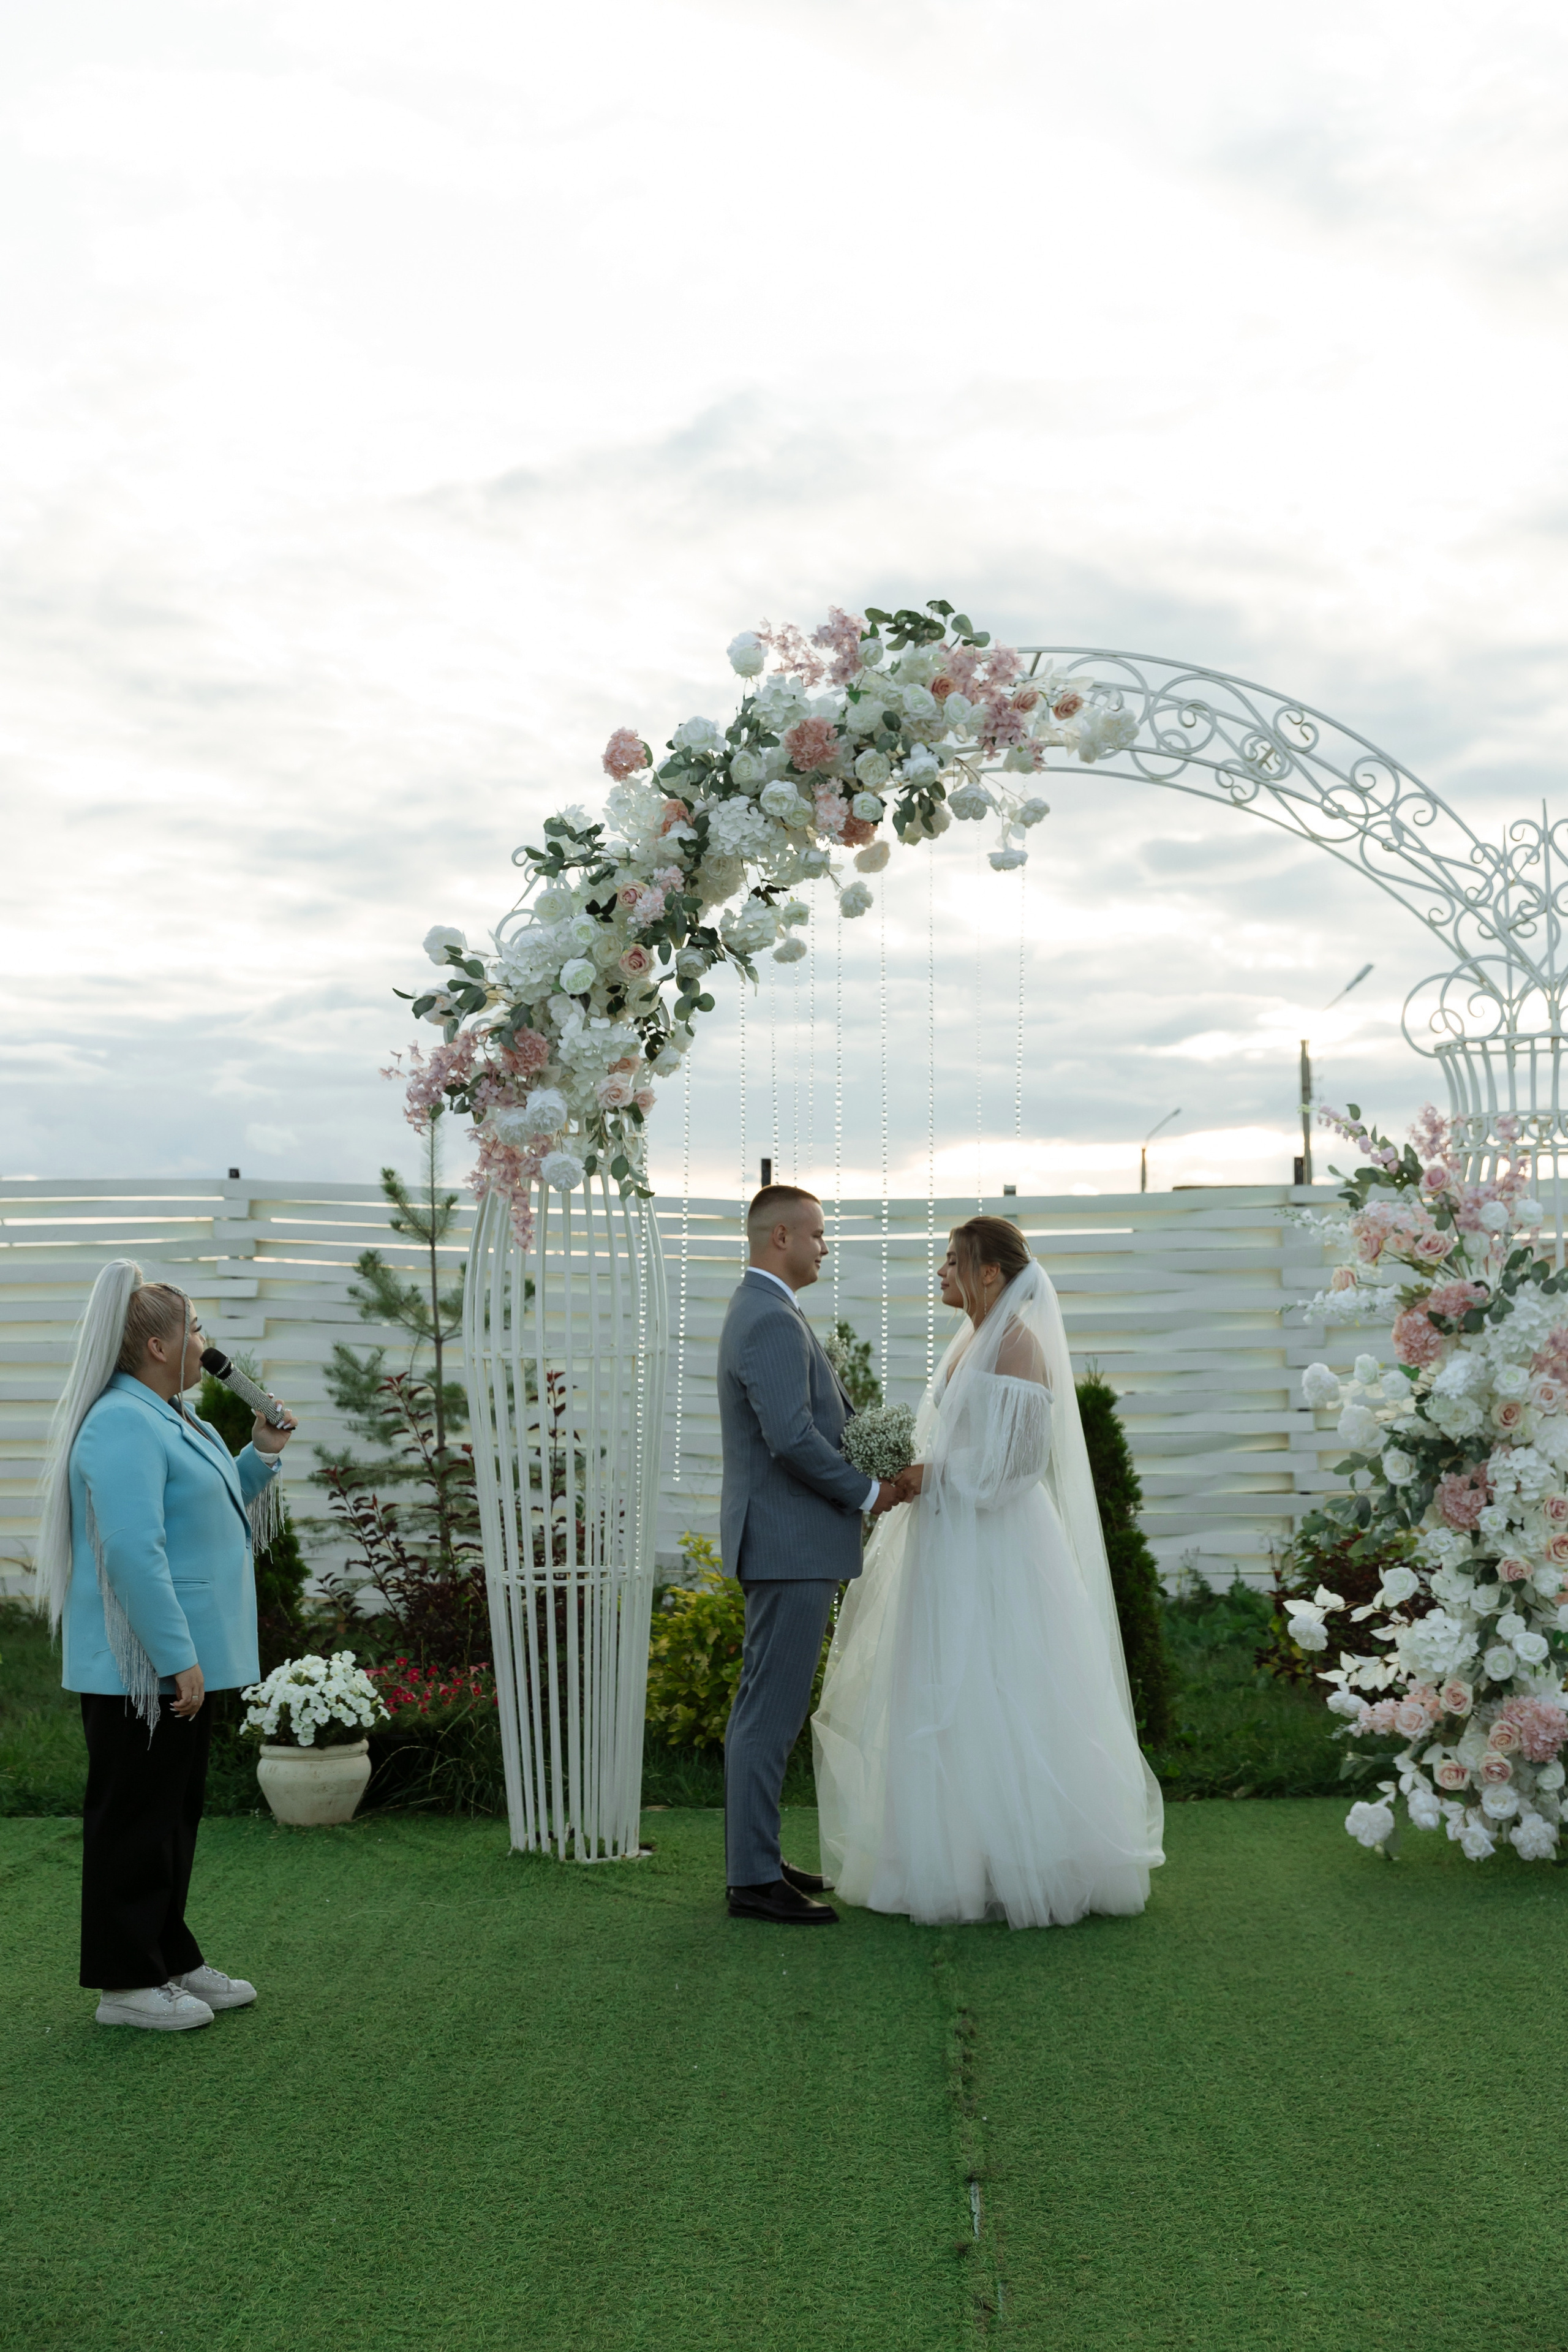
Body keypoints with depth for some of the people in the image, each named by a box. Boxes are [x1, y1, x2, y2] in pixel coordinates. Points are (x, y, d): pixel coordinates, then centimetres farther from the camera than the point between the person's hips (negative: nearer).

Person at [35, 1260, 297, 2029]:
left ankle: (170, 1959, 27)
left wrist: (261, 1455, 11)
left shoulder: (170, 1420, 15)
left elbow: (214, 1516, 26)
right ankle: (125, 1983, 9)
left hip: (180, 1661, 10)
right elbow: (132, 1550, -25)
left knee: (173, 1815, 17)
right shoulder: (123, 1423, -18)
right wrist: (177, 1657, -26)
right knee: (134, 1816, -1)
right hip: (137, 1668, -10)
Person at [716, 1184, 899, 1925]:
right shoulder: (772, 1322, -18)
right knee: (771, 1713, -6)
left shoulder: (758, 1312, 16)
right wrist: (867, 1493, -13)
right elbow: (792, 1439, -25)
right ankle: (755, 1880, -2)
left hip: (780, 1541, 11)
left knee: (762, 1710, 15)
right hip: (791, 1544, -11)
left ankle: (754, 1858, 23)